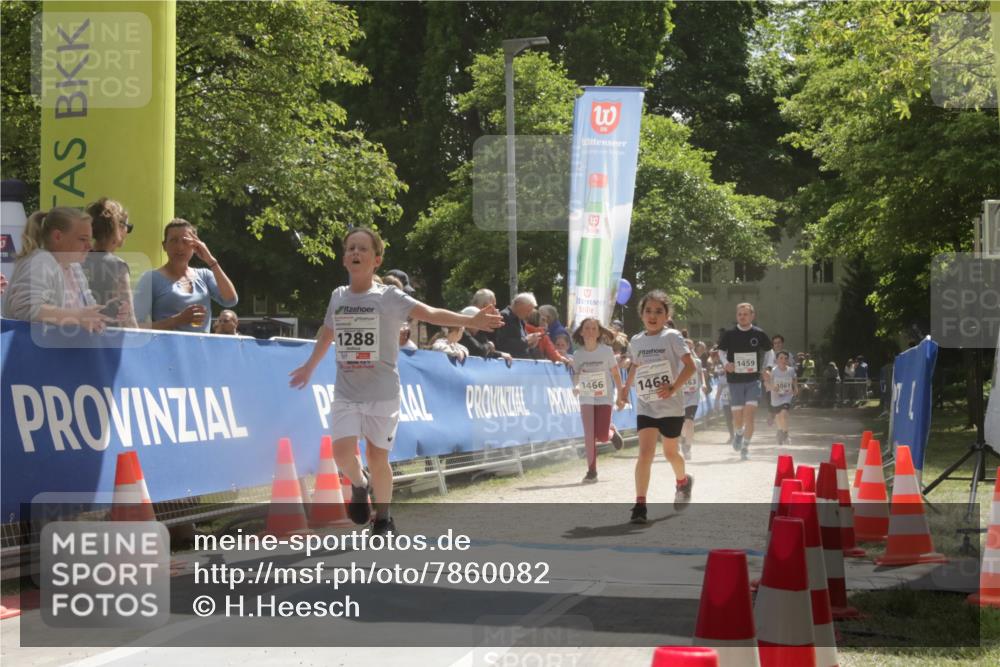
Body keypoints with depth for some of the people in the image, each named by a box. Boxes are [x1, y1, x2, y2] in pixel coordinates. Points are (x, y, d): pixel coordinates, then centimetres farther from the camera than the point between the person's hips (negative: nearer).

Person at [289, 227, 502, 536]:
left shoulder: (390, 297, -7)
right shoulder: (338, 297, 5)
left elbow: (430, 313, -19)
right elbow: (327, 334, 24)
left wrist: (470, 320, -34)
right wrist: (309, 367, 36)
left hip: (382, 394, -3)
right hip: (346, 393, 3)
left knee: (378, 457, 3)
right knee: (342, 451, -13)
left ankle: (383, 519, 24)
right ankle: (359, 486, 20)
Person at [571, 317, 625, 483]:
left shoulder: (606, 351, -8)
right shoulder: (579, 353, -2)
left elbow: (615, 374, 1)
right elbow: (577, 373, 9)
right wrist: (576, 386, -12)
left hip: (604, 397, -2)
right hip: (586, 398, 2)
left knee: (602, 436, -6)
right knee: (589, 434, -9)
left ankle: (612, 432, 32)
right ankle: (591, 471, 0)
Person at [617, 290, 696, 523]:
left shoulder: (671, 336, -9)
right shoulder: (636, 341, 5)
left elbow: (690, 365, -14)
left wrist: (673, 387, -24)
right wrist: (625, 387, 16)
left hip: (671, 406, -2)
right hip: (646, 406, 2)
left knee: (670, 452, 14)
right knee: (645, 452, -14)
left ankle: (683, 482, 47)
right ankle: (640, 505, -17)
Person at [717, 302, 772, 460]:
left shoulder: (759, 334, -2)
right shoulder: (729, 334, -3)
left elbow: (769, 351, 13)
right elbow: (721, 350, 7)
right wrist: (726, 363, -13)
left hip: (753, 379, -1)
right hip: (735, 380, 1)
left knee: (749, 414, -13)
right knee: (737, 418, 5)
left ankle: (745, 447, -2)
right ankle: (739, 433, 39)